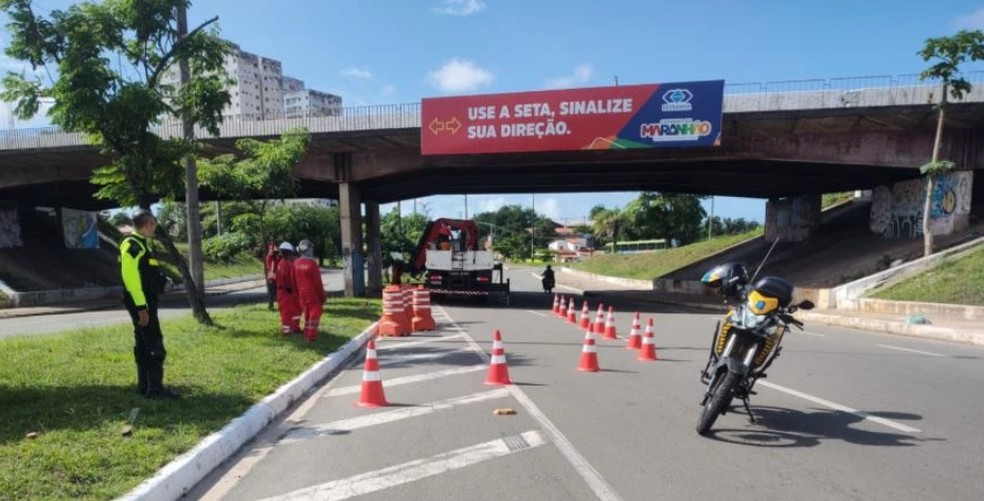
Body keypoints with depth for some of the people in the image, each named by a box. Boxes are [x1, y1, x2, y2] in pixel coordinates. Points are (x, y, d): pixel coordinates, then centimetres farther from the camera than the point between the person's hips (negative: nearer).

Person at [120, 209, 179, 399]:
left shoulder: (140, 243, 16)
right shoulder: (132, 244, -15)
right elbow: (131, 278, -22)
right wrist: (141, 307, -24)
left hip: (145, 301, 11)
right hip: (141, 303, -11)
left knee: (143, 344, 15)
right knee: (155, 345, -9)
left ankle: (144, 385, 23)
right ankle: (155, 388, -6)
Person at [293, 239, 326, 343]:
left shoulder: (296, 263, 1)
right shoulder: (312, 263, -17)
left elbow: (295, 280, 9)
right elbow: (318, 281, -15)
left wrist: (299, 292, 19)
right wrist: (323, 294, -6)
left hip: (302, 293, 7)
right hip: (313, 293, -6)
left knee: (306, 312, 17)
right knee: (315, 313, 0)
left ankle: (307, 334, 23)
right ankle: (312, 336, -2)